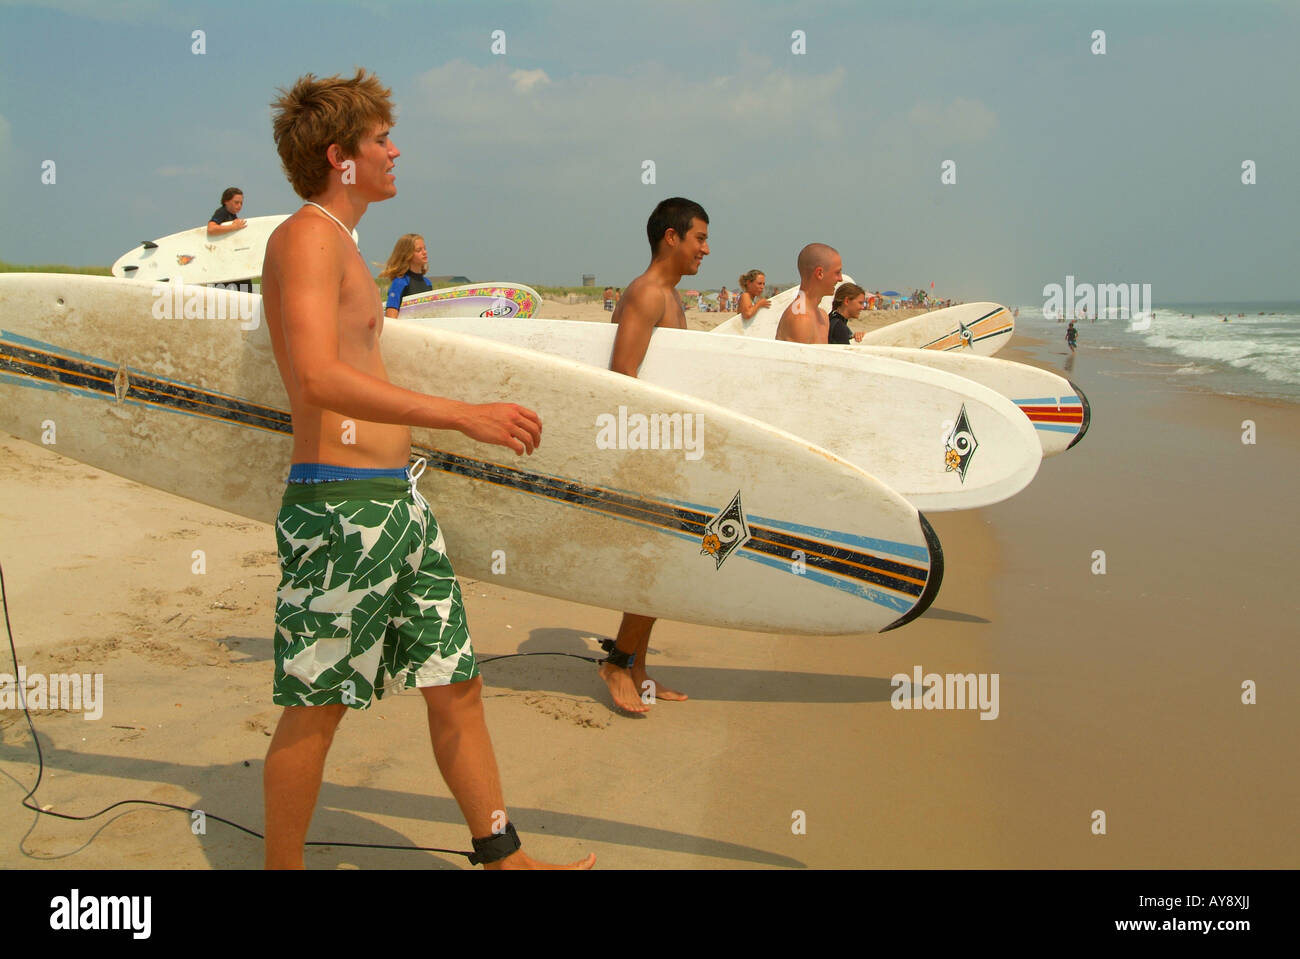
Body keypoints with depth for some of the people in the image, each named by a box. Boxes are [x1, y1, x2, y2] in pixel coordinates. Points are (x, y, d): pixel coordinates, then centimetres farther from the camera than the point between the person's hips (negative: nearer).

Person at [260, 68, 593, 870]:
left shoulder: (339, 241, 19)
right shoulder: (307, 235, -12)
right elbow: (319, 380, -27)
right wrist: (465, 415, -29)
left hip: (398, 500, 10)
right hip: (340, 508, -10)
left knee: (457, 685, 12)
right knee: (316, 707, 4)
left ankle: (504, 857, 22)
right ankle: (283, 865, 21)